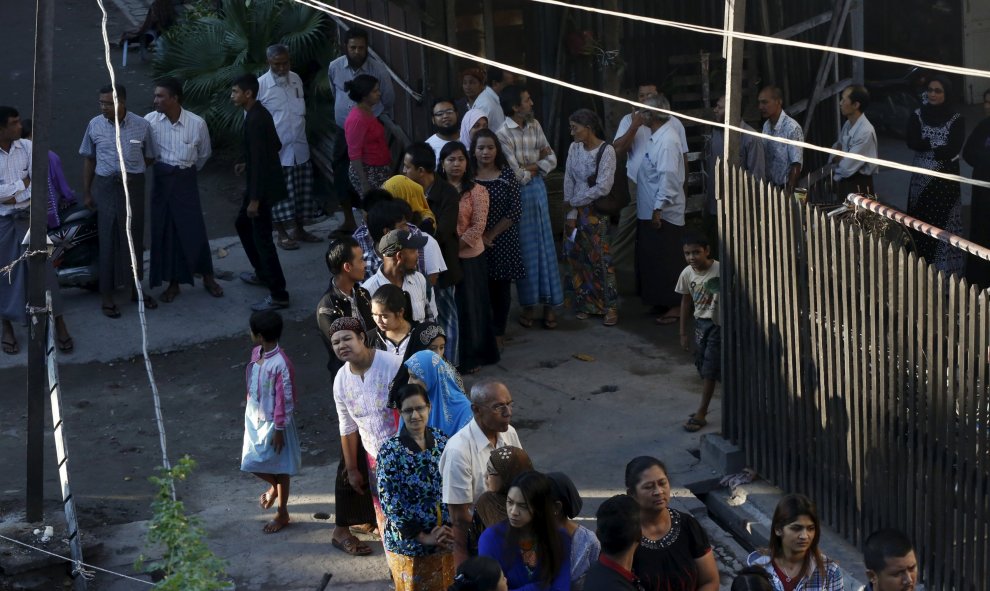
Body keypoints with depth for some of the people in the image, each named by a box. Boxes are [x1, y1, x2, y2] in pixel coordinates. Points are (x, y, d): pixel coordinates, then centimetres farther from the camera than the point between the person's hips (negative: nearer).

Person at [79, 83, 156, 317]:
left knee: (134, 238, 10)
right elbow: (88, 159, 5)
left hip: (133, 187, 1)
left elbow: (148, 157, 8)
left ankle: (136, 289, 24)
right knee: (108, 240, 0)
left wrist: (132, 173, -1)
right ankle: (107, 295, 7)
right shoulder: (95, 125, -3)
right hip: (105, 188, -1)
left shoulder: (141, 126, -5)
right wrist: (86, 192, 5)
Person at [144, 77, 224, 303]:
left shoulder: (197, 123, -11)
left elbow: (204, 154, 6)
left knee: (194, 228, 3)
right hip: (161, 179, 1)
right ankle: (173, 283, 18)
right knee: (164, 230, 6)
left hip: (185, 179, -1)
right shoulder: (150, 121, -9)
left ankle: (207, 278, 21)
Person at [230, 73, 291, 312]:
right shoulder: (259, 113, 7)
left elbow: (258, 160, -26)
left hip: (262, 186, -11)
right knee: (243, 223, 26)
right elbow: (275, 145, 18)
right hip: (261, 181, 11)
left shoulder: (254, 120, -24)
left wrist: (255, 199, -24)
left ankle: (278, 295, -1)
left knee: (262, 238, -5)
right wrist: (247, 165, 19)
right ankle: (262, 273, 38)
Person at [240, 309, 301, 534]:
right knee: (251, 462, 17)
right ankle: (274, 486, 45)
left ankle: (282, 513, 25)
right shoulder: (256, 353, -3)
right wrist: (250, 410, 19)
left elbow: (285, 400, -23)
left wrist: (279, 430, -18)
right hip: (254, 417, 8)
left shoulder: (280, 364, -29)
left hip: (273, 422, -8)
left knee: (279, 465, 7)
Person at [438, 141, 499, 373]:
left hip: (469, 257, -3)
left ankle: (472, 357, 18)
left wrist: (454, 247, -15)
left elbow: (478, 227, -11)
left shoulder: (476, 191, -5)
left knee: (469, 306, 6)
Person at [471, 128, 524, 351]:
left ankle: (499, 333, 20)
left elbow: (515, 211, -6)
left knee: (500, 288, 7)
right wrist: (478, 235, -13)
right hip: (474, 241, 0)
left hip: (502, 241, 0)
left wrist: (491, 234, -11)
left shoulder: (507, 174, -2)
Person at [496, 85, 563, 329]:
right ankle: (528, 306, 15)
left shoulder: (535, 126, 4)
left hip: (538, 189, 6)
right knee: (525, 249, 3)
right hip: (519, 194, -5)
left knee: (545, 246, 7)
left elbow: (552, 159, 5)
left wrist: (532, 167, -11)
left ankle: (549, 304, 15)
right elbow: (516, 176, -19)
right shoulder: (503, 134, -17)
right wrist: (536, 165, -3)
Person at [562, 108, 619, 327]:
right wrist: (571, 213, -6)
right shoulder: (574, 148, 3)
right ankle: (585, 304, 16)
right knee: (578, 258, 6)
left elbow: (603, 187, -16)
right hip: (576, 211, 5)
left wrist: (574, 202, -10)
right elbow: (568, 181, 2)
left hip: (596, 212, -5)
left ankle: (610, 307, 1)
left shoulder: (606, 151, -13)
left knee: (600, 259, -5)